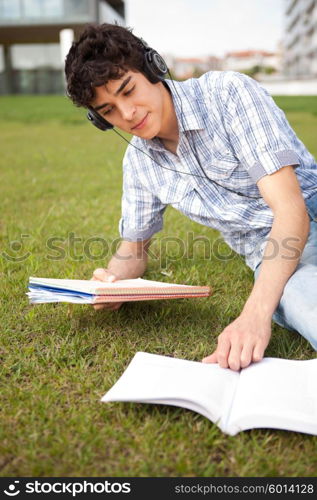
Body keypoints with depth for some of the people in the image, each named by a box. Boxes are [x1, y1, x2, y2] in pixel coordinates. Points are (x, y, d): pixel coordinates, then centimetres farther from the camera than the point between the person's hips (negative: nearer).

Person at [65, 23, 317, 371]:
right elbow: (134, 246, 15)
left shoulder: (227, 93, -13)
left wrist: (255, 314, -32)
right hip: (270, 254, 1)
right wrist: (111, 279, -10)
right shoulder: (138, 160, 4)